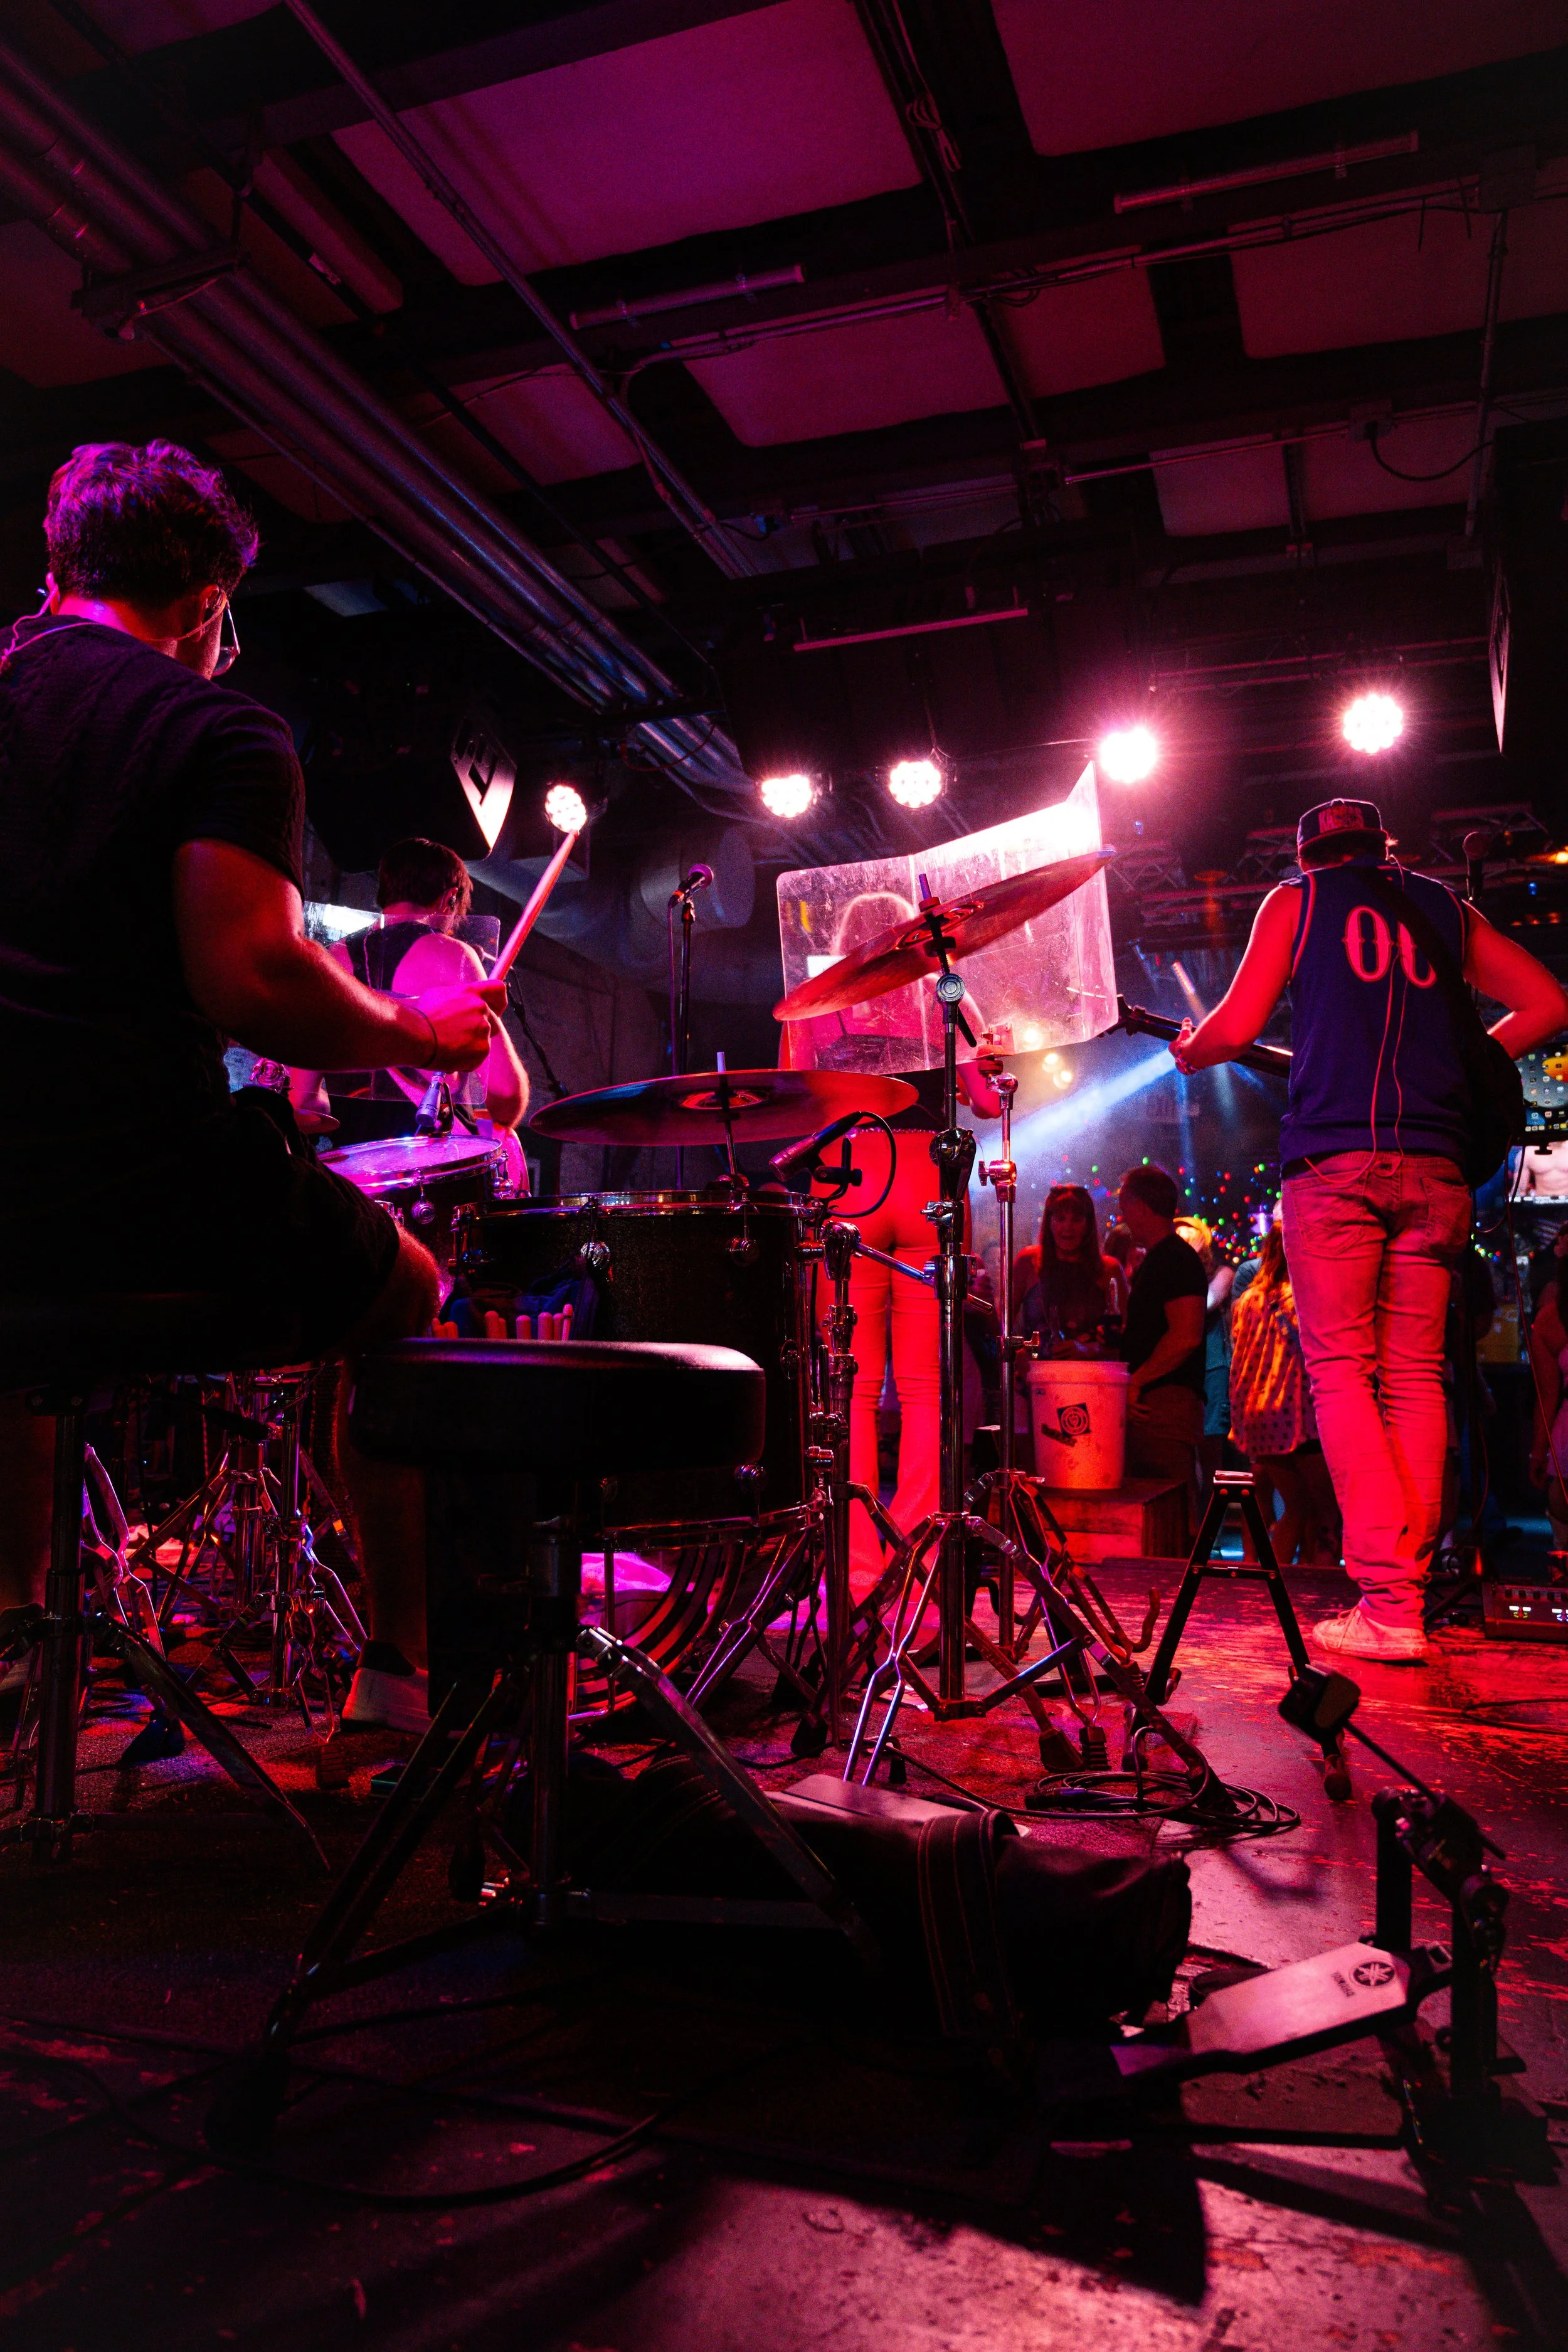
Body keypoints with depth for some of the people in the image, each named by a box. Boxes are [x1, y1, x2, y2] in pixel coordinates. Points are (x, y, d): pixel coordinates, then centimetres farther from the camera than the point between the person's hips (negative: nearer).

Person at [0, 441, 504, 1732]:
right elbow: (251, 982, -18)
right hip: (148, 1179, -6)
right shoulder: (223, 733, -4)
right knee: (410, 1294, 19)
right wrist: (419, 1034, -1)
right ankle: (404, 1664, 20)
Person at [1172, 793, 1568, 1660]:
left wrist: (1187, 1050, 24)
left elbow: (1234, 1028, 4)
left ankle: (1389, 1600, -9)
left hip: (1333, 1156, -3)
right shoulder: (1446, 907, 22)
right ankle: (1406, 1584, 7)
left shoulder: (1296, 900, 12)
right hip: (1436, 1165, 3)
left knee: (1341, 1368, -1)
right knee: (1416, 1374, 8)